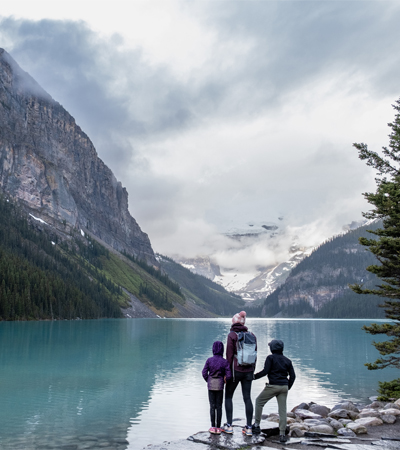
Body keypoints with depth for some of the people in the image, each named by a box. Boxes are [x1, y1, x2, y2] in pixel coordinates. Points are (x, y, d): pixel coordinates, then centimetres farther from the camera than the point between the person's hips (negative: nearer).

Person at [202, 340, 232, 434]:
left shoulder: (209, 360, -7)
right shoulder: (225, 362, -8)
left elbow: (204, 373, -7)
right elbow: (229, 375, -9)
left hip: (211, 385, 0)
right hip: (220, 386, 0)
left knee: (212, 406, 7)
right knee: (219, 407, 7)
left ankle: (213, 427, 9)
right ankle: (218, 427, 10)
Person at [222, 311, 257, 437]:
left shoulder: (232, 335, -10)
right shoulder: (251, 335, 4)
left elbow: (229, 355, -11)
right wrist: (252, 370, 16)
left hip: (235, 370, -4)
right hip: (248, 371, 4)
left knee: (228, 396, 11)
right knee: (247, 398, 9)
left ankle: (229, 426, 9)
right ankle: (248, 428, 10)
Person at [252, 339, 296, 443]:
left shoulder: (271, 358, -4)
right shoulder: (287, 360, 11)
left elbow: (265, 371, -12)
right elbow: (292, 376, 10)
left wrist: (254, 376, -2)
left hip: (273, 386, -4)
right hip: (284, 387, 5)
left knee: (259, 401, 15)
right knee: (282, 410, 5)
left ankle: (257, 425, 17)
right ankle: (282, 434, 1)